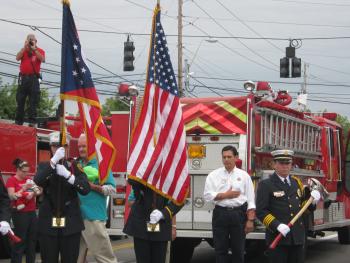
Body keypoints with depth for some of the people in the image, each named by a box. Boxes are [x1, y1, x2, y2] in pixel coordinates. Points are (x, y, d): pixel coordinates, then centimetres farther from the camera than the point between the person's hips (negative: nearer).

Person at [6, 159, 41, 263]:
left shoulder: (29, 179, 12)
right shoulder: (11, 180, -6)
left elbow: (38, 191, 13)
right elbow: (11, 196, -15)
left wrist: (34, 193, -9)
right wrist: (23, 189, -25)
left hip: (32, 212, 7)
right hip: (20, 214, -7)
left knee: (32, 240, 9)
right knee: (20, 241, -6)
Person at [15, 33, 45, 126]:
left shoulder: (40, 51, 8)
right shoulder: (23, 50, 15)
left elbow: (42, 59, -13)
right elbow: (17, 58, -3)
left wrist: (34, 49, -13)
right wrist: (25, 46, -6)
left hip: (34, 78, -2)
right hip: (23, 77, 2)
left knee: (33, 101, -4)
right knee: (20, 101, 3)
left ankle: (32, 121, -4)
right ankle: (18, 121, 7)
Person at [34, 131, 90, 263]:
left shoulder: (75, 167, 5)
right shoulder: (44, 166, 6)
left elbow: (86, 189, -8)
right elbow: (38, 181, -16)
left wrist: (67, 174, -21)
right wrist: (54, 160, -24)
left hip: (71, 224, 0)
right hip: (48, 224, 0)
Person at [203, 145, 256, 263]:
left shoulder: (244, 175, 7)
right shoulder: (214, 175, 7)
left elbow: (250, 200, 2)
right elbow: (207, 195, -4)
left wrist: (250, 220, -6)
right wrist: (225, 195, -10)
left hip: (239, 214, 0)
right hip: (220, 214, 0)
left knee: (238, 249, 5)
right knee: (220, 249, 3)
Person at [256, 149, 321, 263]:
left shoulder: (297, 182, 16)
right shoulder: (266, 185, -2)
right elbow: (261, 211, -9)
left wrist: (312, 199, -1)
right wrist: (277, 225, -22)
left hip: (298, 236, 6)